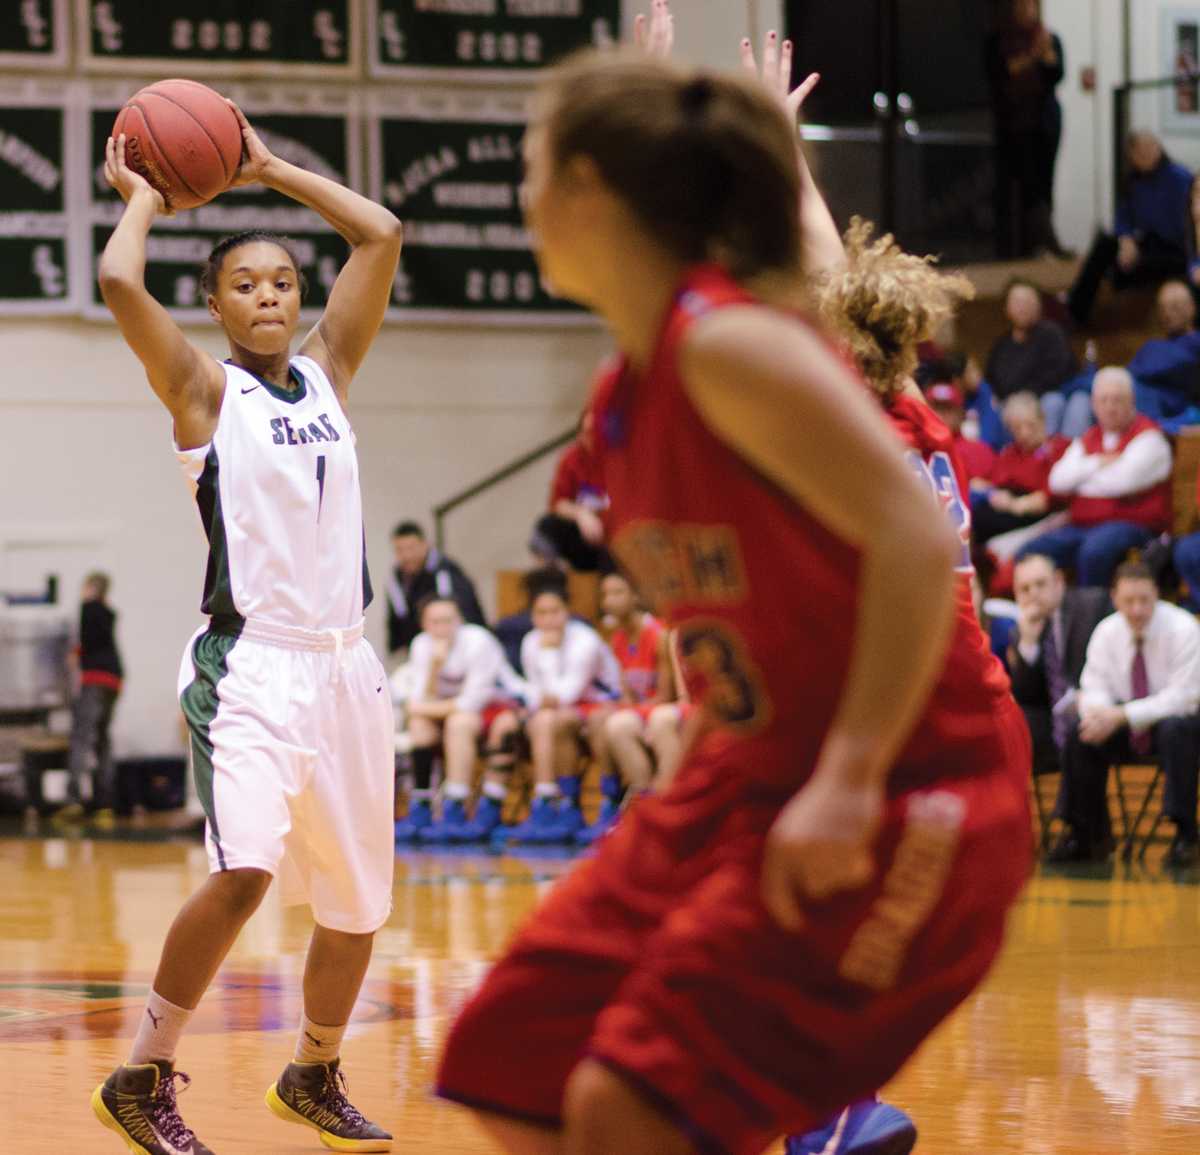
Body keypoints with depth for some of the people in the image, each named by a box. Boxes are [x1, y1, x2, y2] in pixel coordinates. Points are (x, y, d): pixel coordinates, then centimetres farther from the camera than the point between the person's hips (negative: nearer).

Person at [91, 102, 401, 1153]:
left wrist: (271, 172, 13)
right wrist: (147, 198, -1)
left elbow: (381, 236, 11)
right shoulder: (204, 389, -2)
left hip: (347, 667, 6)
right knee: (243, 873, -25)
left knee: (357, 904, 12)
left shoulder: (328, 370, 11)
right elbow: (121, 282, -18)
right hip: (252, 664, -6)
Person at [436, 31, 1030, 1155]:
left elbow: (918, 535, -27)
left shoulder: (728, 347, -19)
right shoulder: (622, 400, 9)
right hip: (753, 777, 9)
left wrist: (851, 781, -30)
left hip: (909, 796, -9)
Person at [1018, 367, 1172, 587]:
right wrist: (1097, 464, -7)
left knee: (1093, 551, -38)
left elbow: (1123, 480, -15)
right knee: (1030, 553, -14)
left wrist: (1080, 478, 2)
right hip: (1082, 525, 7)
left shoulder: (1147, 436, -1)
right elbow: (1057, 480, 6)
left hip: (1131, 525, -7)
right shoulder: (1087, 440, 19)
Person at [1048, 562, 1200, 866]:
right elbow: (1094, 689, -1)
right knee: (1081, 735, -22)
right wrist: (1097, 712, -28)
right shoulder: (1107, 632, -3)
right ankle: (1084, 833, -9)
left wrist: (1122, 715, -30)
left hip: (1174, 721, -4)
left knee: (1175, 731, -38)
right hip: (1125, 727, 4)